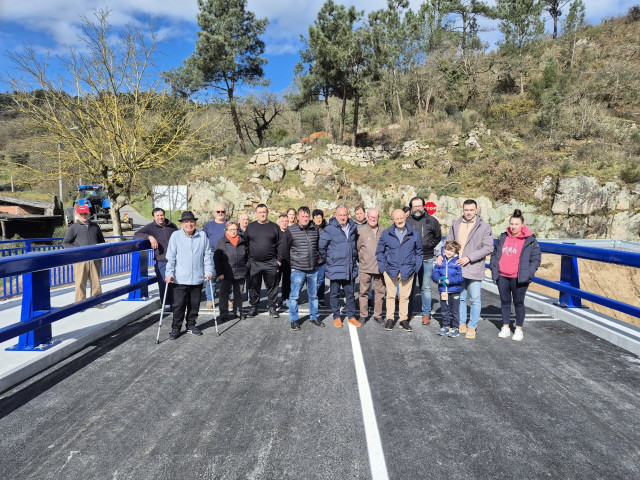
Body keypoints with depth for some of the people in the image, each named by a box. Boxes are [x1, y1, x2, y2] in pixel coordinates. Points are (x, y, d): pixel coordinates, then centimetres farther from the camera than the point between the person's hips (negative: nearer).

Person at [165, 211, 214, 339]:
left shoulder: (203, 236, 3)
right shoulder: (176, 236, -2)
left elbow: (207, 255, 9)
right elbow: (170, 257, -2)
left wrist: (209, 271, 3)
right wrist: (169, 274, -8)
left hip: (197, 278, 2)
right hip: (180, 279, -2)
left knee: (194, 304, 12)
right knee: (179, 305, 1)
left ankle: (191, 325, 28)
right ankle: (176, 328, 15)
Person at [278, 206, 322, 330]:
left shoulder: (315, 229, 4)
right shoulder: (290, 231, -7)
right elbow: (283, 249, 0)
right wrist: (291, 263, 5)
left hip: (313, 270, 4)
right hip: (297, 270, -3)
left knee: (313, 296, 14)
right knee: (294, 296, 2)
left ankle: (314, 317, 28)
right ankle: (294, 320, 15)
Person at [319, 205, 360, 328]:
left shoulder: (352, 227, 5)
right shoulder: (330, 229, -11)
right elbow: (321, 246, -5)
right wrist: (328, 259, 1)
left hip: (350, 268, 4)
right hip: (335, 268, -4)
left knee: (350, 293, 13)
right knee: (334, 294, 8)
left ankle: (351, 316, 24)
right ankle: (336, 317, 22)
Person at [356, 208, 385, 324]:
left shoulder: (383, 231, 6)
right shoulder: (361, 231, 0)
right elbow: (356, 248, 6)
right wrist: (361, 260, 5)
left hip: (380, 267, 2)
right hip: (365, 267, -2)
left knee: (379, 292, 9)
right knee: (364, 292, 4)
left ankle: (378, 315, 20)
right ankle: (363, 315, 15)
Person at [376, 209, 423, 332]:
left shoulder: (414, 234, 5)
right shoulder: (386, 234, 1)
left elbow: (419, 252, 14)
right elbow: (379, 252, 8)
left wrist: (416, 267, 5)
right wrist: (383, 267, -1)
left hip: (407, 271, 1)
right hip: (391, 270, -1)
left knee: (404, 296, 7)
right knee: (391, 295, 6)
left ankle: (403, 319, 17)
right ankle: (389, 319, 16)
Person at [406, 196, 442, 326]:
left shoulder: (432, 221, 4)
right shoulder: (406, 221, 4)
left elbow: (438, 237, 18)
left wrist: (430, 246, 7)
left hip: (426, 260, -1)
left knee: (426, 288, 4)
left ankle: (426, 314, 12)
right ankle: (408, 313, 20)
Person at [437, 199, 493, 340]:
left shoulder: (484, 226, -5)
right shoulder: (455, 224, 9)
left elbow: (488, 247, -10)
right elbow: (448, 241, 15)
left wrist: (469, 257, -17)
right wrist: (441, 254, -3)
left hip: (474, 269, -4)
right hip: (457, 267, 4)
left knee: (475, 299, 2)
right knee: (460, 298, 14)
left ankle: (472, 327, 15)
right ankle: (462, 324, 27)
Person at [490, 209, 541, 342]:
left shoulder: (530, 240, -4)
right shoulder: (503, 237, 9)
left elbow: (536, 259, -2)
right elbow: (495, 254, 17)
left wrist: (528, 274, -12)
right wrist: (494, 268, 7)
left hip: (519, 278, -4)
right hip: (502, 277, 4)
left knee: (518, 302, 6)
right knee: (505, 301, 12)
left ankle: (519, 329, 19)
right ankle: (505, 328, 24)